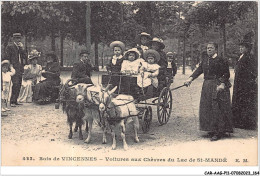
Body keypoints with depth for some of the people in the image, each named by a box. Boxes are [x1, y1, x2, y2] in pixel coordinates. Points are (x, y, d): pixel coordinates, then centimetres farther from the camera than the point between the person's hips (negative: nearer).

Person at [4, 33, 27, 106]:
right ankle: (12, 102, -14)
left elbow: (25, 56, 10)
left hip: (20, 69, 7)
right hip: (14, 68, -7)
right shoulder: (10, 47, 0)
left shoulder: (21, 47, 19)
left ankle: (15, 101, 12)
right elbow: (7, 58, -3)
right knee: (15, 84, -16)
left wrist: (22, 48, -2)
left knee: (19, 85, 6)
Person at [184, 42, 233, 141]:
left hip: (217, 86, -7)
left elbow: (226, 74, -9)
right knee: (206, 108, 8)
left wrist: (222, 84, -21)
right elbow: (199, 70, 5)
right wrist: (190, 79, -9)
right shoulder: (204, 60, 12)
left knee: (217, 109, -7)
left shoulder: (220, 60, -7)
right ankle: (211, 130, 19)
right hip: (207, 86, 7)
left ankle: (218, 132, -3)